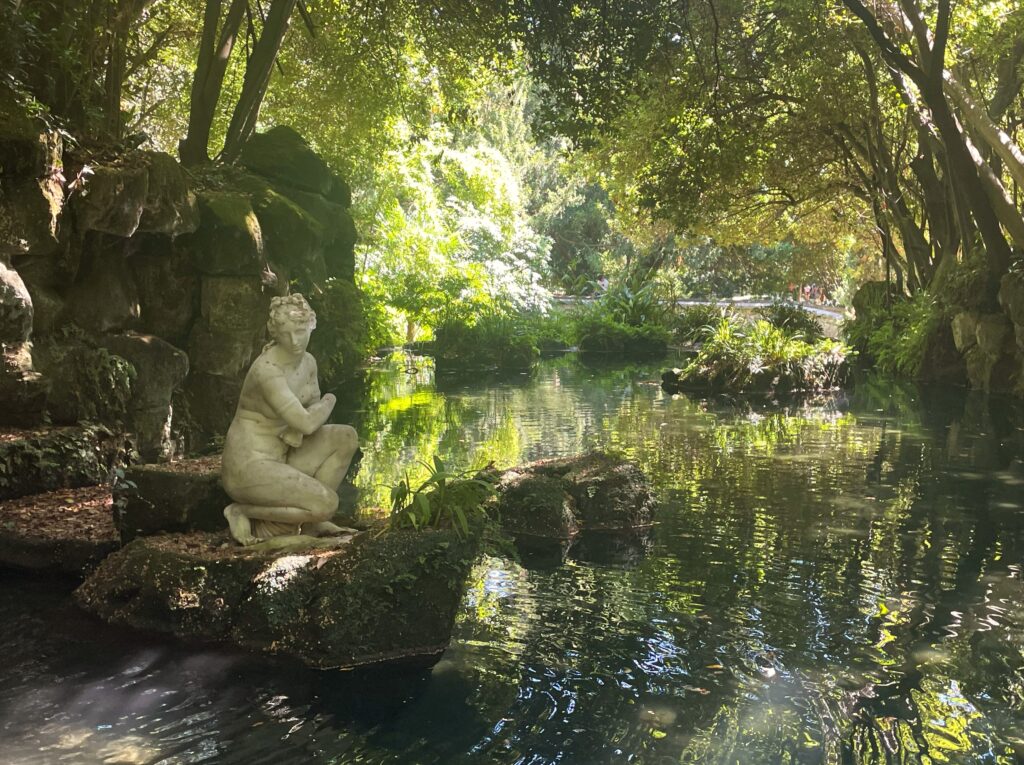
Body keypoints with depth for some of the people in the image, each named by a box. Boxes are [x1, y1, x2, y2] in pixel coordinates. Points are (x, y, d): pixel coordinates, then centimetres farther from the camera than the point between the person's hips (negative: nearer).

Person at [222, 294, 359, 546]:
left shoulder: (308, 362, 3)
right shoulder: (267, 370, -24)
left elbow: (314, 411, 12)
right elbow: (306, 423, -28)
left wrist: (297, 429, -12)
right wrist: (329, 401, -6)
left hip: (278, 461, 8)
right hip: (249, 468, -8)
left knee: (346, 437, 0)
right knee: (327, 504, -21)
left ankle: (311, 521, 5)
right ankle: (244, 513, -3)